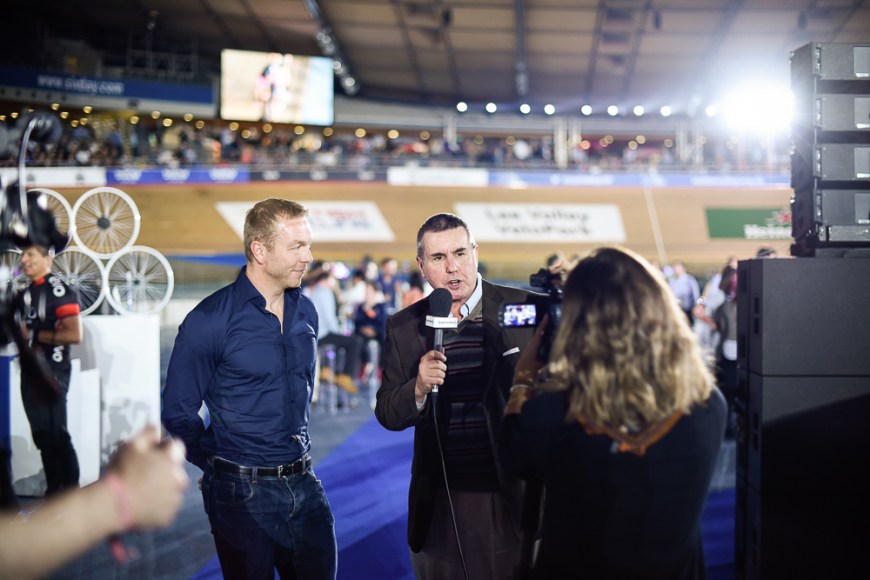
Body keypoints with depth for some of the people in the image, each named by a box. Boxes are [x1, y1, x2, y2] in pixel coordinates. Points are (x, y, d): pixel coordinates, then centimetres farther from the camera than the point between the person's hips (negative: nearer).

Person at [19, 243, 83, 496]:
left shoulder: (58, 290, -14)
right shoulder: (27, 291, 14)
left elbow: (74, 334, -22)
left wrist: (35, 335, -17)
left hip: (52, 372, -9)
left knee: (56, 435, -7)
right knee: (41, 435, 11)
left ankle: (71, 492, 2)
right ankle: (53, 491, 19)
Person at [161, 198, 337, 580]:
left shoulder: (305, 312, 6)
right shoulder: (210, 320, -13)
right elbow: (178, 411, -7)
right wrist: (221, 467, 1)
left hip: (304, 486, 5)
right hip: (243, 492, -5)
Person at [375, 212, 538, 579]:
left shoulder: (523, 309, -4)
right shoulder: (404, 327, 2)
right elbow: (387, 414, 2)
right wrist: (418, 388, -17)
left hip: (512, 497, -1)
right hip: (440, 504, 2)